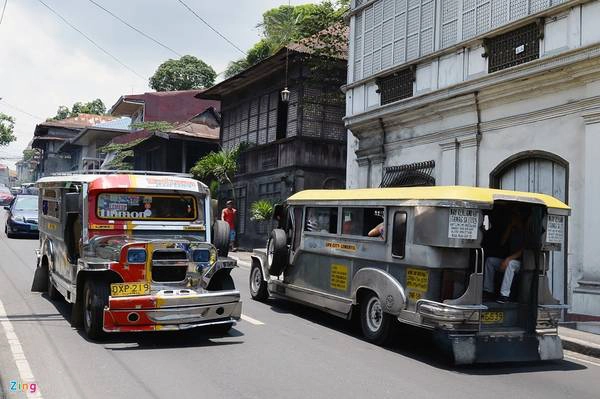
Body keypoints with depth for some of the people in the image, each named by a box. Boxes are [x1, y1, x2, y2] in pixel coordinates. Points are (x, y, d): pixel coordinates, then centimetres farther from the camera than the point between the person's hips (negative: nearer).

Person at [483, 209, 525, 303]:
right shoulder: (513, 231, 17)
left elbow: (522, 251, -17)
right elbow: (502, 243, 13)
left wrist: (508, 259, -28)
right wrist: (508, 229, 7)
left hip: (520, 262, -8)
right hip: (509, 260, 8)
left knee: (511, 263, -39)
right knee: (490, 260, -5)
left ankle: (504, 295, -44)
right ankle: (488, 290, -7)